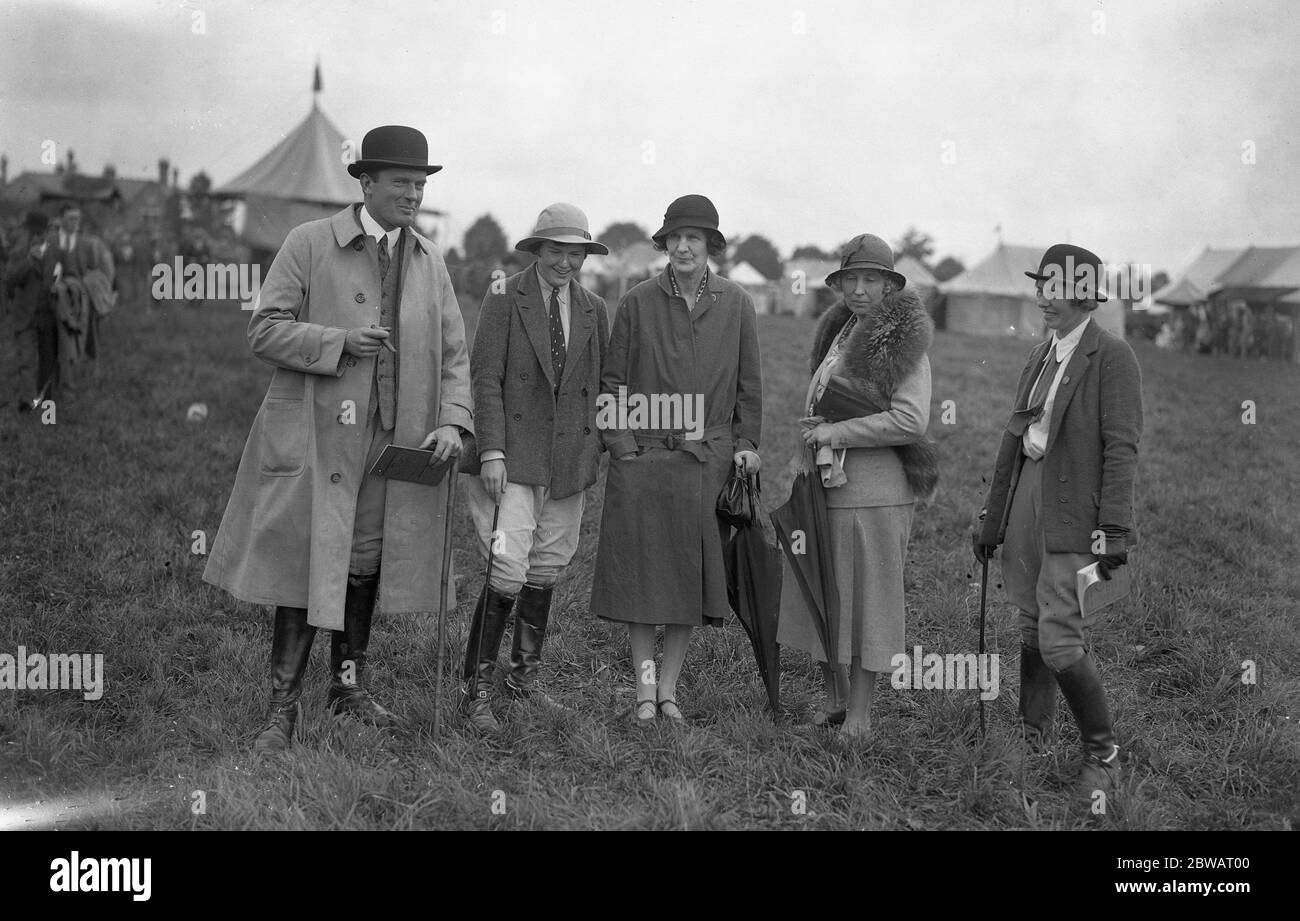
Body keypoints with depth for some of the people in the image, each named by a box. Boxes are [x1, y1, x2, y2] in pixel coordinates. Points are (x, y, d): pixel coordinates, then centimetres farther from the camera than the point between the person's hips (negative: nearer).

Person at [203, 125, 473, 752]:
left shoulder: (429, 262, 11)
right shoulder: (309, 244, -3)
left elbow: (453, 354, 11)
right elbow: (265, 331, -5)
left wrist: (452, 421, -6)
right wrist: (339, 340, -18)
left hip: (396, 440, 4)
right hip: (317, 436, -4)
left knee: (365, 564, 12)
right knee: (307, 565, -5)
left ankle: (348, 684, 29)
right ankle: (283, 707, 4)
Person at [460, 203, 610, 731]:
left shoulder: (594, 310, 11)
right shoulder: (504, 300, -3)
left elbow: (604, 385, 15)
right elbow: (486, 379, -7)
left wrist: (608, 448, 8)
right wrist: (491, 452, -14)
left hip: (568, 460, 5)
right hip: (513, 458, -5)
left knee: (546, 572, 11)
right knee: (508, 573, -11)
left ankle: (525, 676, 26)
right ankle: (477, 687, -1)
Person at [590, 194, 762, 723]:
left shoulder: (735, 305, 6)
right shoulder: (637, 303, 1)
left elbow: (748, 383, 12)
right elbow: (613, 381, 5)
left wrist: (746, 444, 4)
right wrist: (621, 443, -4)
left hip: (708, 460, 1)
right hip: (643, 460, -1)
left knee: (691, 575, 5)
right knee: (639, 571, 0)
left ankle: (669, 685, 17)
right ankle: (645, 687, 11)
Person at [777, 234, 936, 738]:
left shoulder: (903, 342, -9)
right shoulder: (837, 332, 14)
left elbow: (910, 420, -18)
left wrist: (836, 432, -15)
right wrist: (815, 435, 10)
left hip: (874, 492, -7)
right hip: (825, 486, 7)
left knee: (868, 600, 1)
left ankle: (859, 713, 10)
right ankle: (835, 697, 25)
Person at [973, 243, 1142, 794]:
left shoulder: (1111, 357, -8)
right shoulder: (1040, 356, 16)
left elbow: (1122, 447, -13)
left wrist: (1113, 530, -18)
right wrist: (992, 516, 18)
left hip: (1074, 513, -7)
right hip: (1027, 498, 7)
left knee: (1059, 640, -10)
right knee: (1030, 632, 11)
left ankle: (1103, 755, 7)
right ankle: (1030, 745, 23)